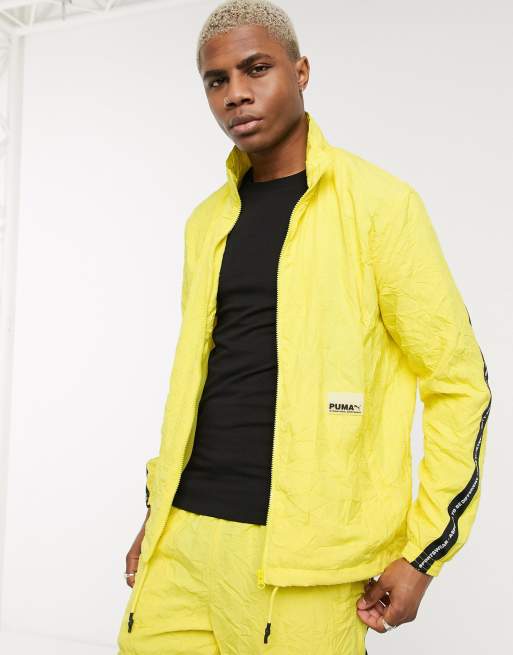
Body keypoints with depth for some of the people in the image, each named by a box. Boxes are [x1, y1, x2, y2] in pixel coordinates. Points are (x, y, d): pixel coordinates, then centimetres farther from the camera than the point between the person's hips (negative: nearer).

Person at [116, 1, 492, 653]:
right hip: (186, 532, 5)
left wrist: (421, 553, -8)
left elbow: (459, 380, -5)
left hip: (302, 551, -5)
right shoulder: (207, 222, 12)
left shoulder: (378, 203, -5)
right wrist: (157, 514, 17)